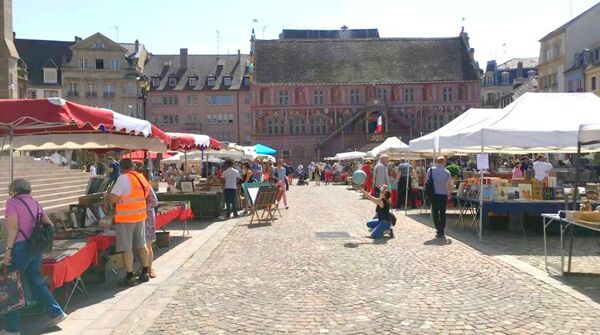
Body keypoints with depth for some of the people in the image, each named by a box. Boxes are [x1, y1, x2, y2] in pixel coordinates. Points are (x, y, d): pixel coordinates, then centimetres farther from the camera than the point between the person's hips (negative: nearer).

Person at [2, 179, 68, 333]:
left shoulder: (12, 202, -4)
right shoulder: (35, 203, 15)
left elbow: (13, 227, -15)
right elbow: (49, 225, 12)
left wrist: (8, 250, -16)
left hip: (20, 247, -7)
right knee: (35, 281, 20)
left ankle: (12, 328, 9)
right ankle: (56, 313, 20)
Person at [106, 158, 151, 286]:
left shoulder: (123, 178, -14)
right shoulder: (142, 177, 9)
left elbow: (113, 199, -16)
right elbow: (147, 195, 18)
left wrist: (107, 195, 4)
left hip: (125, 218, -7)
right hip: (140, 216, 7)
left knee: (127, 248, 0)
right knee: (141, 245, 15)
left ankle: (130, 277, 4)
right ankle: (145, 273, 23)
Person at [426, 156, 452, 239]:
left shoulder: (430, 170, -4)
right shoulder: (447, 172, -6)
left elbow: (426, 181, -2)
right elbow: (449, 185, 1)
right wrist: (450, 193, 17)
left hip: (433, 194, 1)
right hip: (443, 194, -1)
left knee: (435, 212, 11)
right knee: (442, 213, 7)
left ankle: (438, 230, 9)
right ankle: (441, 232, 4)